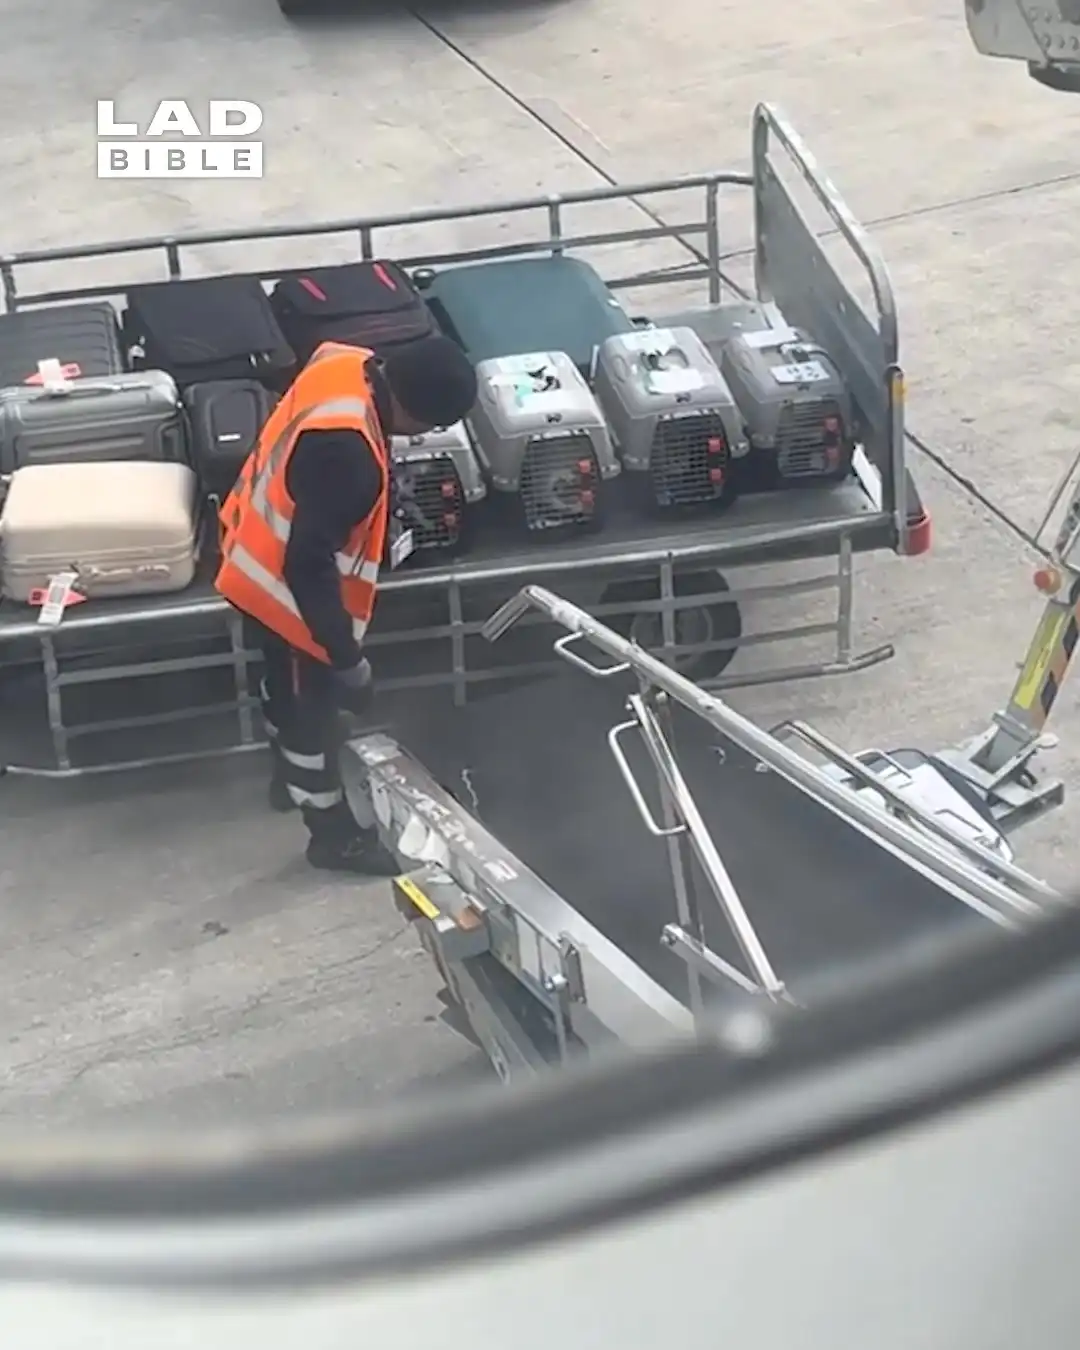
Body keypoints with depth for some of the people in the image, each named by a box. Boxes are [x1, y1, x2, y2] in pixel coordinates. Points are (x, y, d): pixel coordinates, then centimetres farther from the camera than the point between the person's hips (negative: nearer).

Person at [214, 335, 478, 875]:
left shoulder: (345, 365, -12)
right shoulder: (347, 454, -39)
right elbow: (309, 565, -33)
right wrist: (346, 656, -24)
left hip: (263, 552, 9)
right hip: (285, 582, -9)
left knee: (287, 682, 30)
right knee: (313, 706, 11)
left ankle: (289, 778, 53)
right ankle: (335, 834, 31)